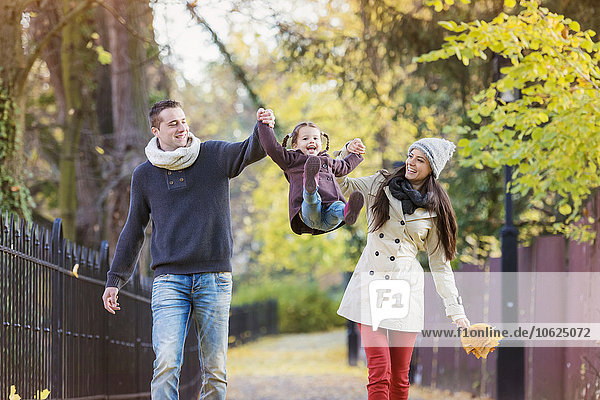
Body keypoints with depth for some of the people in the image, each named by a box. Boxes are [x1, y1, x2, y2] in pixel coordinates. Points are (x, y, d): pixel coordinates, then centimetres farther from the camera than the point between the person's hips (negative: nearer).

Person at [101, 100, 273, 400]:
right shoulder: (144, 175, 10)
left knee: (215, 370, 2)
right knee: (166, 364, -15)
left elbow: (250, 151, -11)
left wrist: (262, 129, -34)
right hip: (169, 279, 0)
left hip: (214, 279, 0)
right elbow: (133, 230, 17)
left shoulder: (214, 156, 6)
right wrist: (115, 279, 14)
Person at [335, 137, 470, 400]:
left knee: (400, 377, 1)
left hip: (406, 290, 1)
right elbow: (340, 183, 13)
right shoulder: (381, 185, 9)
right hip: (372, 284, -1)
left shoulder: (434, 211, 8)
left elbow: (440, 263, 10)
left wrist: (456, 312, 5)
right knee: (379, 371, -13)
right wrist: (347, 154, -6)